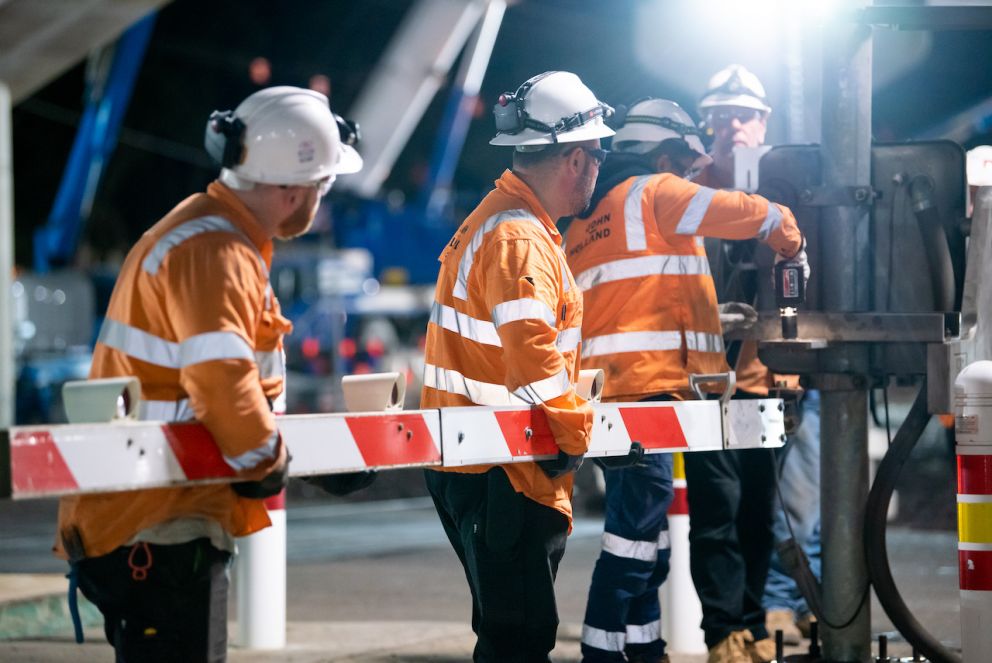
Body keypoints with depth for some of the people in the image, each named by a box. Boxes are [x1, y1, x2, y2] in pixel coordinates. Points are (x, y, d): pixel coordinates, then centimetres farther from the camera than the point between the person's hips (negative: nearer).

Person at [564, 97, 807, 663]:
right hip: (650, 386, -9)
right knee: (637, 531, -11)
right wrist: (789, 237, 18)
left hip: (606, 392, 9)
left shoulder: (586, 219, 22)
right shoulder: (656, 192, -2)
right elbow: (746, 212, 0)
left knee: (643, 530, 12)